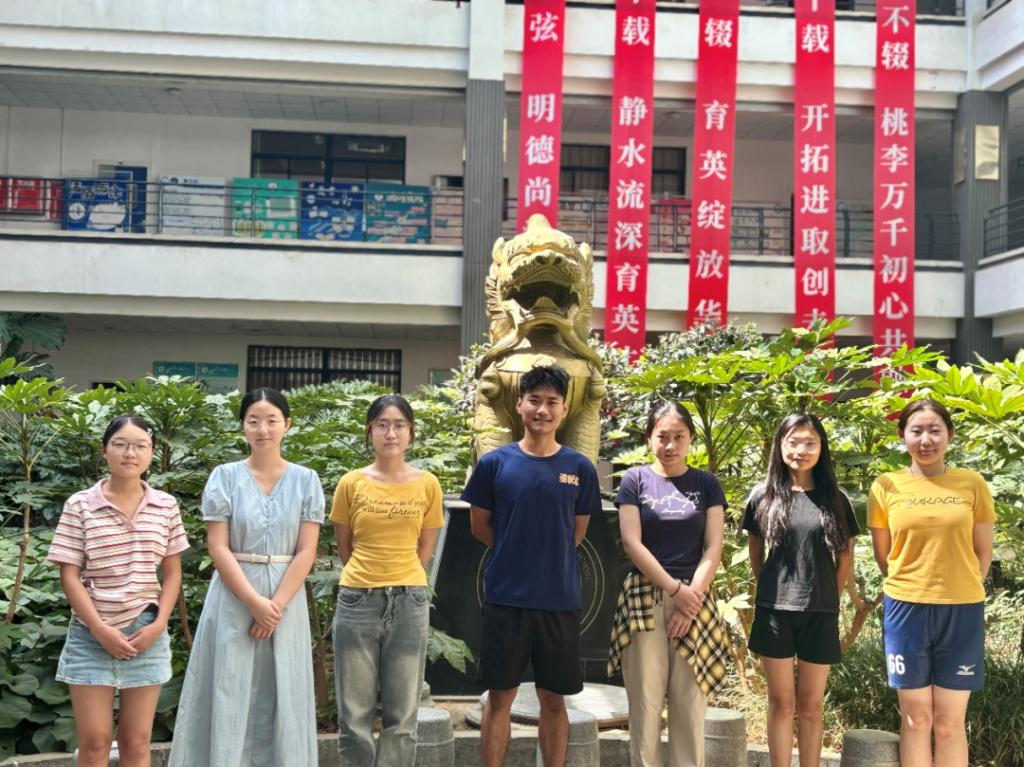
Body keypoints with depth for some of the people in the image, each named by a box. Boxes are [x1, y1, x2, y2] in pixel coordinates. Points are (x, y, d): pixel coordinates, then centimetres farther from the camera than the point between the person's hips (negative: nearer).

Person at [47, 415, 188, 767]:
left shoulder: (166, 506, 3)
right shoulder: (80, 505, -4)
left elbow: (172, 573, 8)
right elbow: (69, 576, -5)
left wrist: (159, 624, -6)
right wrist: (100, 629, -12)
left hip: (146, 632, 2)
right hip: (92, 634, -2)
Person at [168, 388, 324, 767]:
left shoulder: (306, 480, 2)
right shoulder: (225, 477, -1)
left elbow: (306, 551, -2)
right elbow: (218, 547, -6)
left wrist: (276, 605, -12)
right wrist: (255, 602, -14)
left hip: (286, 599, 1)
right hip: (234, 599, -1)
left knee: (280, 695, 6)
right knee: (229, 693, 3)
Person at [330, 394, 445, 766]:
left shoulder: (427, 484, 1)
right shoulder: (351, 484, -1)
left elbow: (424, 549, 10)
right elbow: (344, 548, 9)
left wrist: (400, 580, 11)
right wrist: (372, 576, 10)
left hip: (410, 602, 1)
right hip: (357, 600, 0)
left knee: (401, 716, 7)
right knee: (354, 715, 5)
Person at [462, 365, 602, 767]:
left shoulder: (580, 468, 2)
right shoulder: (494, 463, -2)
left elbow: (577, 531, 12)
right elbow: (479, 527, 6)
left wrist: (548, 554, 6)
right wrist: (516, 553, 3)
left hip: (560, 599, 1)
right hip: (506, 597, -1)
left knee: (554, 699, 9)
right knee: (500, 696, 6)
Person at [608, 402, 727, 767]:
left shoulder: (707, 484, 7)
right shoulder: (635, 480, 2)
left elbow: (713, 548, 1)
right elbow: (631, 543, -5)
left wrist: (691, 598, -10)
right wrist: (675, 589, -10)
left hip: (694, 599, 1)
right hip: (645, 601, -1)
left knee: (690, 702, 2)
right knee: (645, 701, 0)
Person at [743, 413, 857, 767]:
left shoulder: (835, 499, 2)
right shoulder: (763, 495, 1)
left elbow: (846, 555, 10)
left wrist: (831, 598, 6)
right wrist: (772, 590, 10)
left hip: (821, 612, 1)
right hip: (774, 610, 0)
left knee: (811, 704, 8)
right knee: (781, 702, 6)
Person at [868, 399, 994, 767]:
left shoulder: (972, 484, 0)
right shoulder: (885, 486, 0)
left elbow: (983, 551, 6)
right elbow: (883, 555, 8)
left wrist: (957, 589, 5)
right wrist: (912, 586, 7)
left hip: (961, 611, 0)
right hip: (906, 608, 0)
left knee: (950, 722, 7)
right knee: (915, 717, 9)